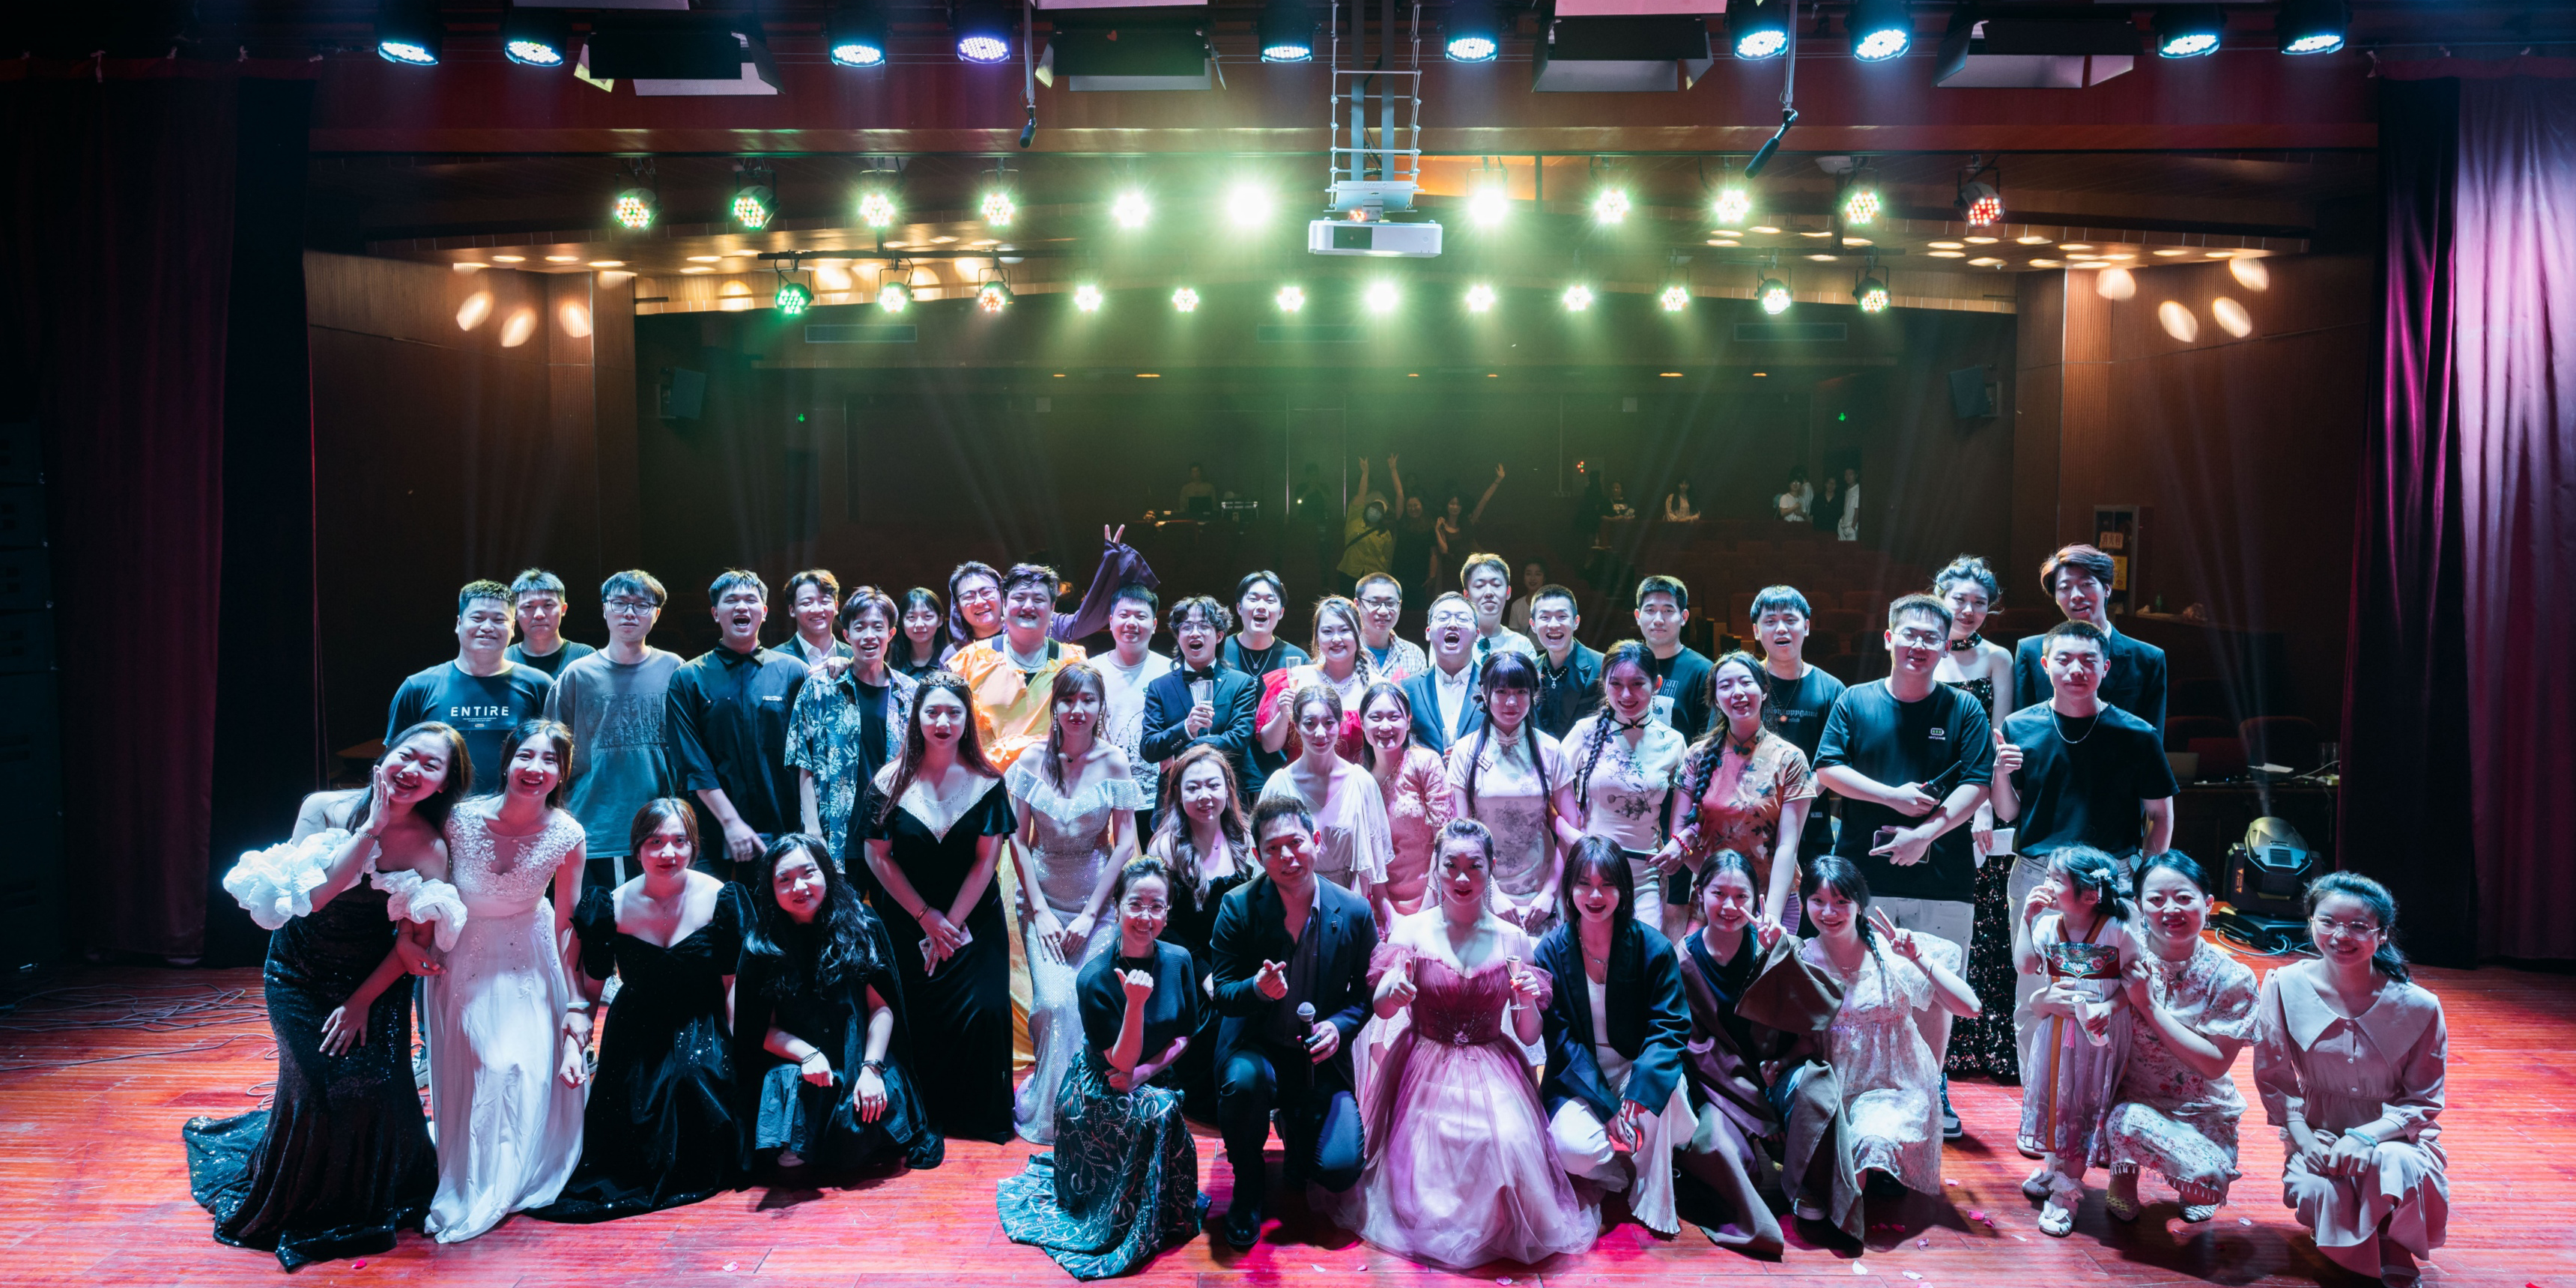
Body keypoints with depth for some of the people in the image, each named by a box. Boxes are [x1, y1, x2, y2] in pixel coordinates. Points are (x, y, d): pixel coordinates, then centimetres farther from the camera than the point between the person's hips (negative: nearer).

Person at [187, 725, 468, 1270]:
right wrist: (371, 828, -30)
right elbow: (310, 896, -27)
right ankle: (298, 1208, 17)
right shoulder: (325, 808, -16)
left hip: (375, 981, 0)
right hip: (302, 974, 0)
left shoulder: (431, 849, -16)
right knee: (320, 1079, -11)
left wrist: (363, 1002, -10)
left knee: (374, 1082, -10)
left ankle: (368, 1202, 19)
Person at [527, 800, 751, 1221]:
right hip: (635, 1035, 2)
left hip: (701, 1030, -2)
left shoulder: (723, 900, -10)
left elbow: (734, 985, -5)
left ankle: (695, 1171, -3)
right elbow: (589, 988, 7)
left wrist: (734, 1055, -8)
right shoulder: (611, 906, -5)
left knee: (696, 1075, -30)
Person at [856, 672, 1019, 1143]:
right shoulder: (892, 781, -3)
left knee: (984, 1011, -13)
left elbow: (986, 859, -4)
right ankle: (923, 1117, 12)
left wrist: (952, 924, -8)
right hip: (908, 923, 0)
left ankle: (979, 1116, 5)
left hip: (974, 921, 0)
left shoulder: (986, 781, -3)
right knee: (917, 1016, -8)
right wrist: (927, 918, -5)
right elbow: (878, 857, -2)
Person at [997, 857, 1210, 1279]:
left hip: (1156, 1083, 4)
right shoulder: (1096, 979, -20)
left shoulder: (1179, 961, -8)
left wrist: (1144, 1072, -14)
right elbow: (1121, 1062, -21)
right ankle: (1142, 1227, -8)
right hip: (1098, 1096, -4)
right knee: (1157, 1111, -30)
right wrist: (1135, 1003, -37)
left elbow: (1185, 1037, 2)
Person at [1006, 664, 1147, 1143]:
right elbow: (1019, 840, 0)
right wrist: (1040, 910, -6)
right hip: (1042, 899, 0)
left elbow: (1124, 843, -4)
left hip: (1096, 900, 0)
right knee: (1053, 1002, -13)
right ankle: (1044, 1115, 8)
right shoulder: (1033, 761, -3)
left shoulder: (1114, 762, -6)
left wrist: (1090, 914, -7)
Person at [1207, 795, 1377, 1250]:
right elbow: (1223, 992, -8)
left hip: (1320, 1058, 1)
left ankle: (1298, 1126, 24)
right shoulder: (1239, 907, -10)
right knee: (1244, 1081, -37)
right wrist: (1258, 989, -31)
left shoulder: (1354, 912, -7)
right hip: (1255, 1046, -1)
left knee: (1340, 1170, -16)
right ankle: (1248, 1191, -6)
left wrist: (1339, 1025, -17)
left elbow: (1366, 992, 4)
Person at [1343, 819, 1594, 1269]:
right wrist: (1392, 992, -37)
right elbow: (1381, 1008, -14)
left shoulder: (1513, 940, -1)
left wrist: (1528, 1004, -19)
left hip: (1491, 1072, 1)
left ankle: (1503, 1231, 4)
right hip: (1425, 1071, 0)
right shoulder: (1413, 930, -3)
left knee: (1510, 1142, -26)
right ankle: (1437, 1233, 13)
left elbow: (1530, 1036, 3)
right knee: (1423, 1163, -21)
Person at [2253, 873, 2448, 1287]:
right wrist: (2303, 1139, -15)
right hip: (2318, 1130, 1)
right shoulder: (2286, 987, -10)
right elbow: (2274, 1078, -2)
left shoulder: (2419, 1007, -13)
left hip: (2393, 1133, -1)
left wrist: (2364, 1137, -22)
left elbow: (2423, 1101, -6)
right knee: (2317, 1192, -30)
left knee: (2398, 1165, -35)